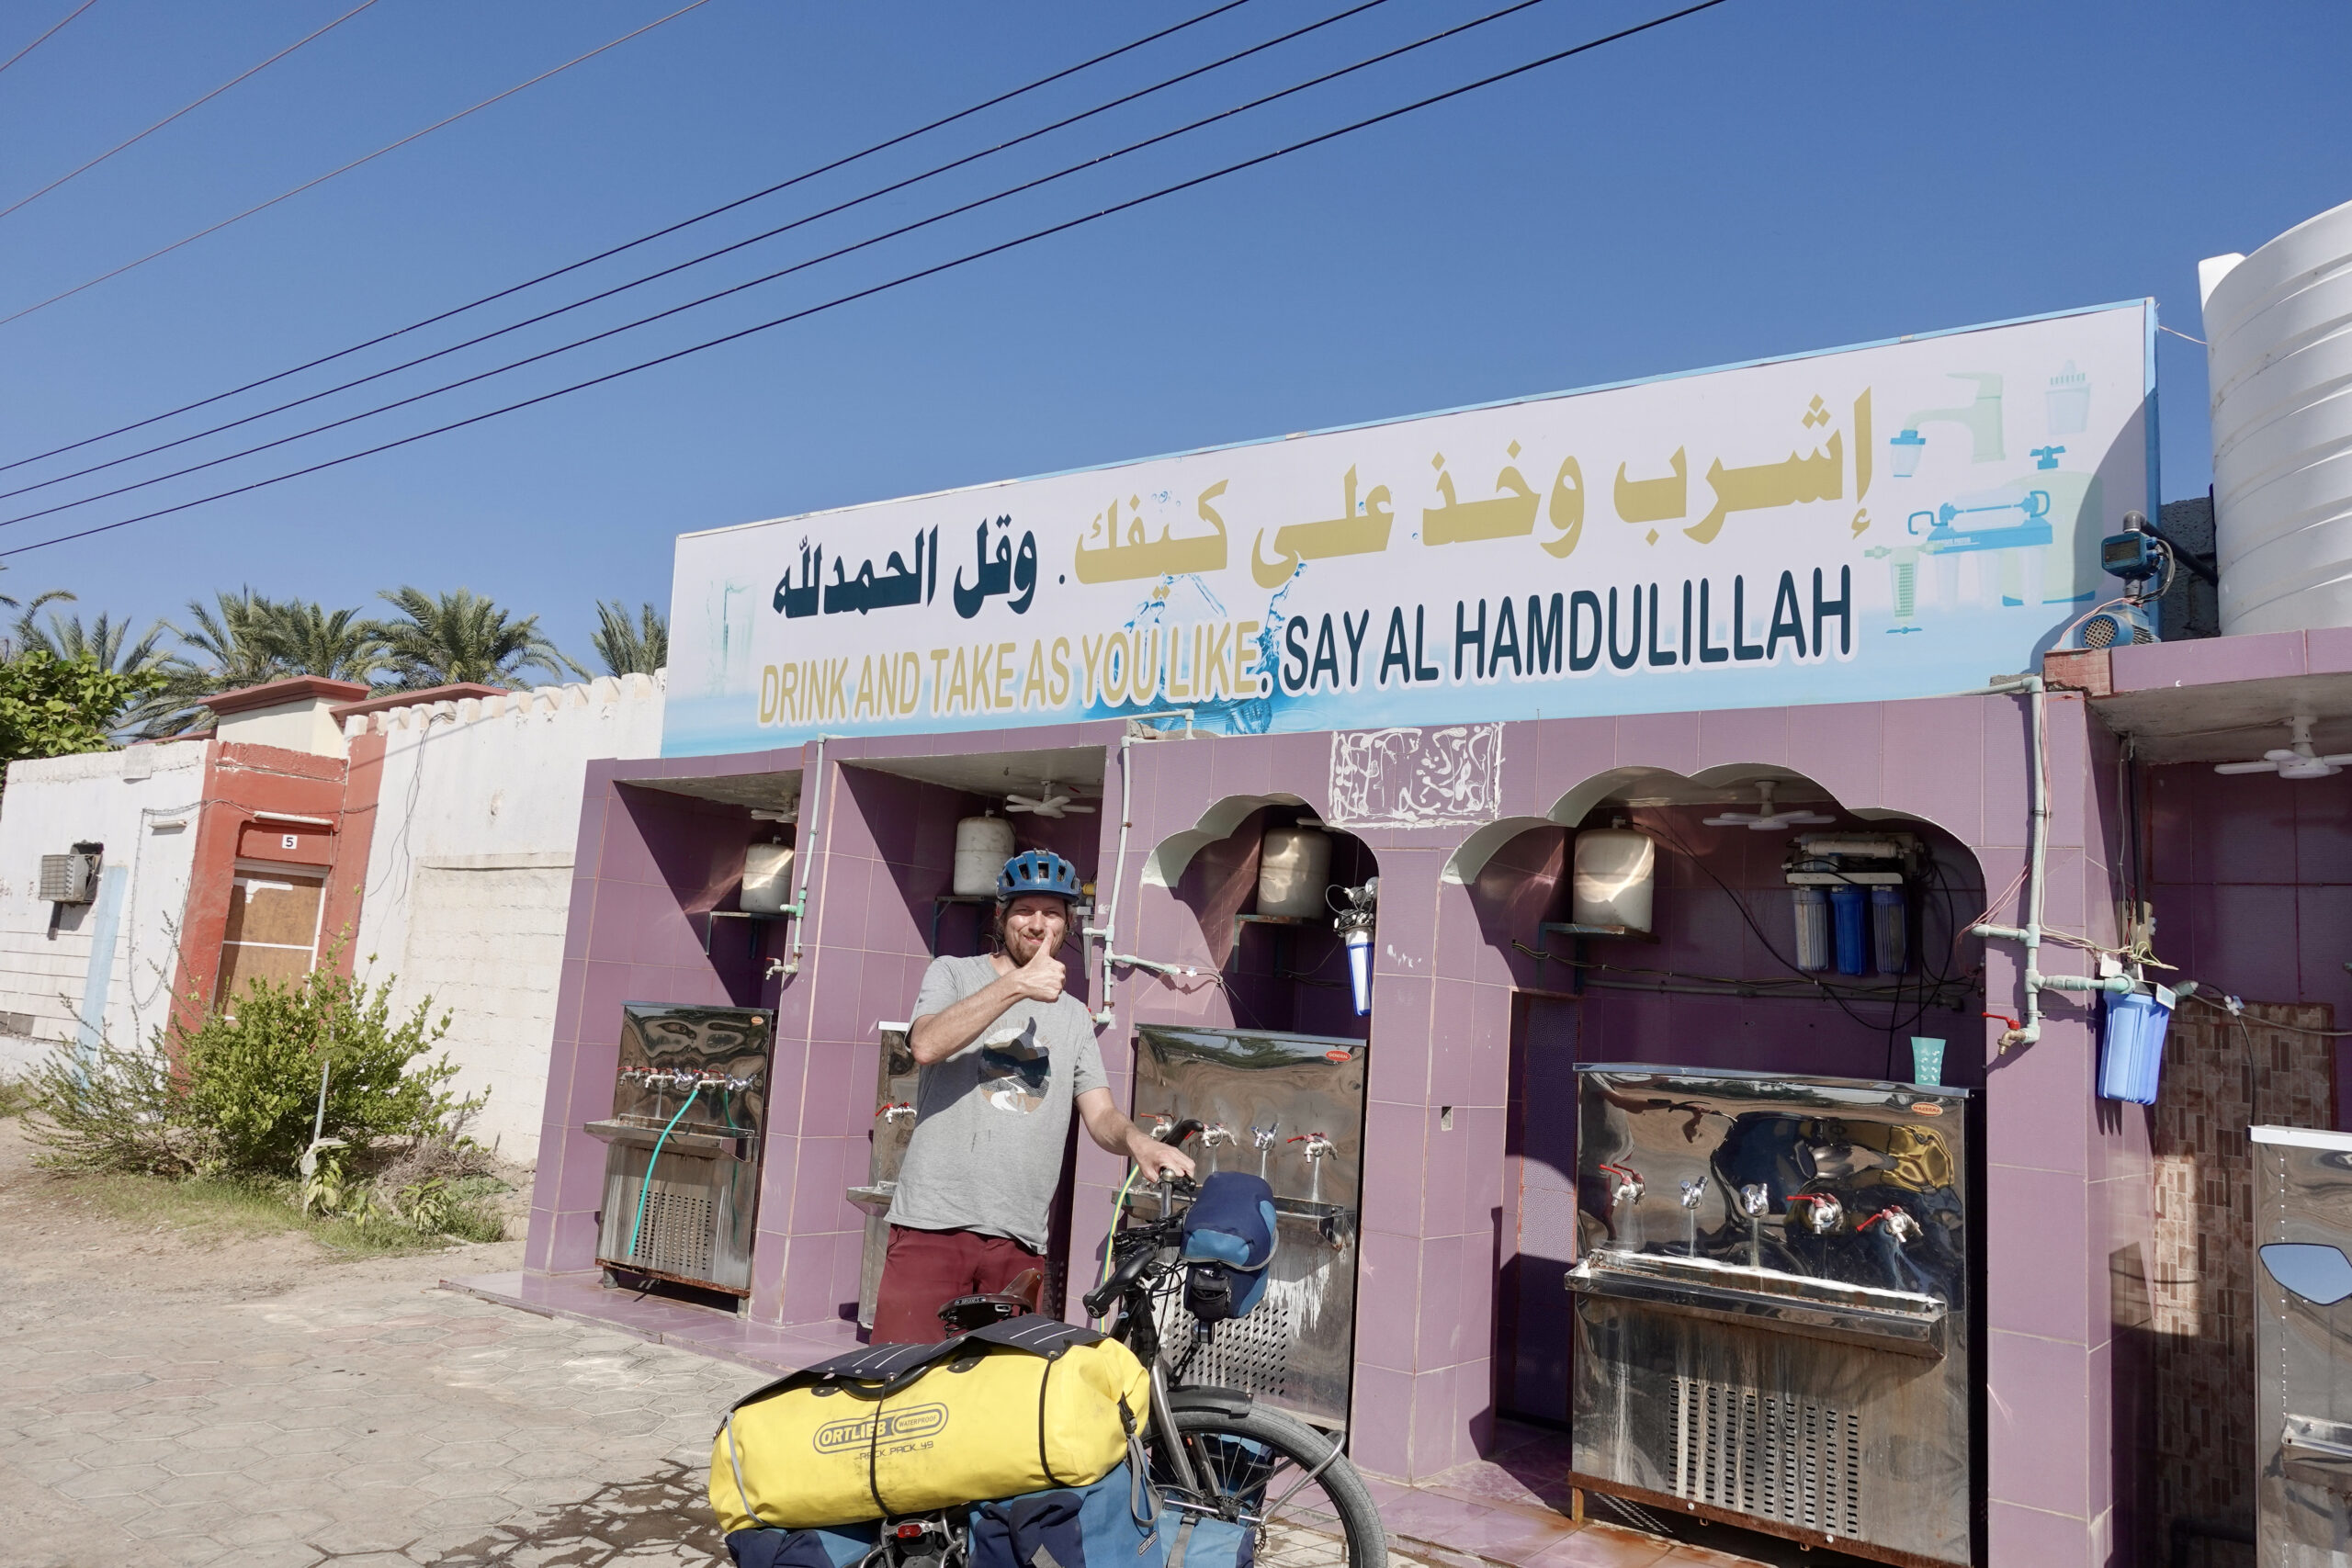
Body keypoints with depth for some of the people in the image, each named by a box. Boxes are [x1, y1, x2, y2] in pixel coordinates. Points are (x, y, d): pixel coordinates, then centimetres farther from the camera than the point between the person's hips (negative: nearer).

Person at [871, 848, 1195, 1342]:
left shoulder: (1074, 1015, 18)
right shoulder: (953, 973, 7)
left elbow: (1100, 1115, 11)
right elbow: (927, 1045, -14)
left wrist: (1136, 1139, -12)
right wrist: (1018, 985, -19)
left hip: (1020, 1240, 4)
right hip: (933, 1224, -3)